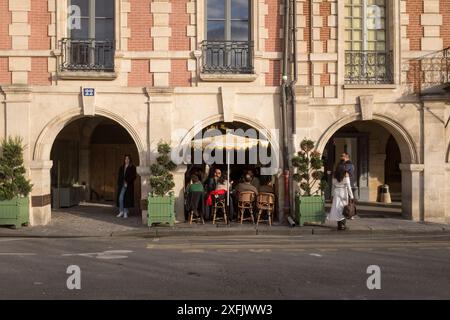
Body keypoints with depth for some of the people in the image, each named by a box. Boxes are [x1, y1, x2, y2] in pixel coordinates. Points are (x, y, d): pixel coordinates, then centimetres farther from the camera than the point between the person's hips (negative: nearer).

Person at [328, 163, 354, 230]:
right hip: (343, 192, -3)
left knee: (337, 207, 5)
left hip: (336, 192, 3)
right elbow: (348, 185, -8)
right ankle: (342, 225, 4)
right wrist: (351, 195, -5)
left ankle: (339, 225, 8)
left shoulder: (335, 175, 4)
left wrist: (332, 194, 16)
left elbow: (333, 185, 8)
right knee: (343, 208, 4)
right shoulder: (346, 174, -7)